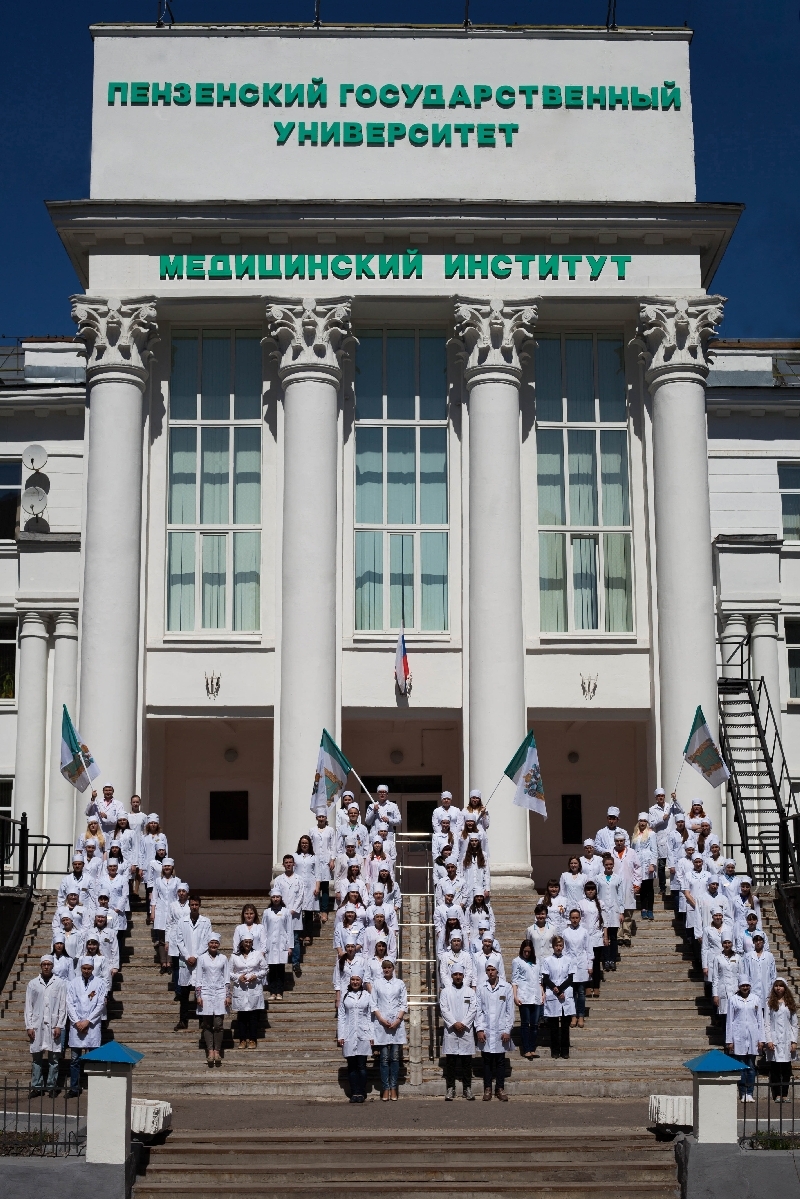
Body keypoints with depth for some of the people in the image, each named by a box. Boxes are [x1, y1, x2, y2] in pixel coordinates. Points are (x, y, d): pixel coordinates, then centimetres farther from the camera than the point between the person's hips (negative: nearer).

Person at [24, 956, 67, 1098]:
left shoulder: (60, 983, 4)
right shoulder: (32, 984, 8)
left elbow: (63, 1006, 2)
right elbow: (28, 1006, 7)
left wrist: (59, 1026, -5)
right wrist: (29, 1026, 0)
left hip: (53, 1025, -1)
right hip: (37, 1025, 1)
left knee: (53, 1057, 0)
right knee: (37, 1057, 2)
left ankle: (51, 1086, 5)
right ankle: (36, 1086, 7)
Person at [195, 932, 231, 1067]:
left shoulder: (223, 959, 7)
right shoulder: (202, 958, 3)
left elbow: (227, 979, 8)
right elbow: (198, 979, 4)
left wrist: (228, 996, 2)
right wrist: (198, 996, -3)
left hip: (220, 994, 1)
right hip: (206, 994, 0)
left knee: (218, 1024, -3)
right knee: (207, 1024, -1)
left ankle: (217, 1051, 3)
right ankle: (210, 1051, 1)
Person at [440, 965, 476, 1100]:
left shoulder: (470, 992, 10)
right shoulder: (445, 991, 7)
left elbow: (473, 1010, 3)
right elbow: (444, 1009, -1)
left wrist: (463, 1024, -9)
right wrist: (454, 1023, -11)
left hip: (466, 1030, 1)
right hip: (450, 1030, -1)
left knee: (467, 1060, 2)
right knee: (450, 1060, 0)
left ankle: (467, 1088, 8)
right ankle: (450, 1088, 5)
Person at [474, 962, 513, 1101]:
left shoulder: (506, 987, 1)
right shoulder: (481, 988, 4)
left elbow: (510, 1010, 1)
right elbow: (478, 1010, 4)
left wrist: (507, 1030, -3)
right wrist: (479, 1029, -4)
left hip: (501, 1031, -1)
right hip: (486, 1031, 1)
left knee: (500, 1061, 4)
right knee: (487, 1060, 5)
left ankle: (500, 1089, 13)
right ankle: (487, 1089, 12)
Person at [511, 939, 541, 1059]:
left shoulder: (535, 962, 18)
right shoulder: (517, 961, 4)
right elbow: (514, 980, 0)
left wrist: (542, 994, 11)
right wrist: (515, 996, -10)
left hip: (536, 998, 5)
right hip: (524, 997, -5)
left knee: (535, 1024, 4)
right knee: (525, 1023, -2)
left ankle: (533, 1049, 9)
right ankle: (526, 1050, 0)